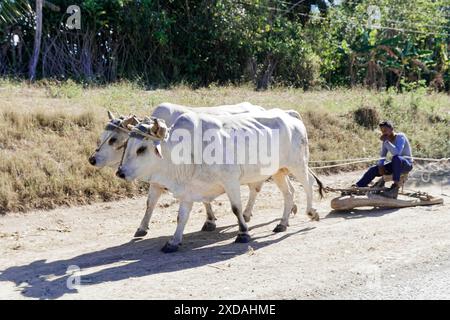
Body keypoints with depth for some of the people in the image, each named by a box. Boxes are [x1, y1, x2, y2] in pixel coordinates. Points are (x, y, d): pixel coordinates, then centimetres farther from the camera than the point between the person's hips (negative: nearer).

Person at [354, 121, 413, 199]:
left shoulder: (400, 137, -18)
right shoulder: (386, 140, 4)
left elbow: (396, 152, -34)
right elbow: (382, 155, 7)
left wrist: (386, 141, -29)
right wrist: (380, 165, -12)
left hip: (407, 164, -7)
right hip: (396, 164, 7)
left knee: (396, 158, -40)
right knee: (373, 169, -6)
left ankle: (395, 186, -36)